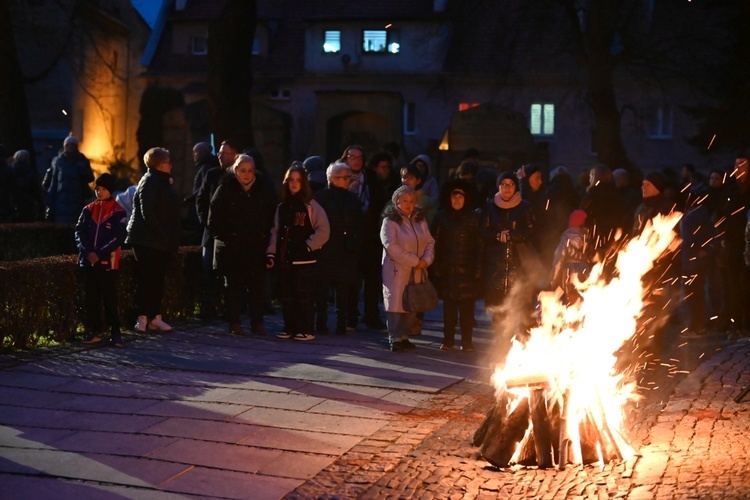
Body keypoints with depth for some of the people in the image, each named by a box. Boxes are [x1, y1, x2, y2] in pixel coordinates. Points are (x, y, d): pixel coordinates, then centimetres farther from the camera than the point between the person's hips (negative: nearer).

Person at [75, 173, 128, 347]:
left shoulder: (117, 212, -3)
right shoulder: (88, 210, 9)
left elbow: (119, 237, -8)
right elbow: (79, 232, 5)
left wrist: (100, 253, -15)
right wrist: (87, 251, -10)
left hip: (108, 262, -4)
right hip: (88, 261, 4)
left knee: (110, 299, -3)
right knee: (91, 298, 7)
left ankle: (115, 333, 0)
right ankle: (94, 331, 15)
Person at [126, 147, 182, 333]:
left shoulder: (162, 182, 19)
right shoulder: (149, 182, -12)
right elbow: (148, 213, -20)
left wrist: (170, 238, 15)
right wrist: (161, 233, -21)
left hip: (161, 242, 9)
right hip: (148, 240, -9)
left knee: (158, 280, 10)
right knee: (146, 279, -7)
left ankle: (155, 317, 13)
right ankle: (142, 318, -4)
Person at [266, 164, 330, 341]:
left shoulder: (311, 205, -3)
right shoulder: (282, 206, 14)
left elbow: (323, 231, -7)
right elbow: (275, 232, 14)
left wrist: (309, 246, -10)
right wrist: (271, 253, 6)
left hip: (304, 259, -5)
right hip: (284, 259, 6)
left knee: (304, 295, -4)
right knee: (286, 295, 8)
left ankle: (306, 330, 1)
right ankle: (290, 327, 17)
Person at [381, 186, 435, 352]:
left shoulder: (420, 220, 13)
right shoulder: (390, 221, -6)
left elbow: (430, 242, 9)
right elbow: (392, 246, -16)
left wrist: (426, 260, -10)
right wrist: (414, 261, -16)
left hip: (417, 272, 6)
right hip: (396, 271, -6)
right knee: (396, 303, -6)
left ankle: (403, 336, 17)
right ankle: (395, 339, -2)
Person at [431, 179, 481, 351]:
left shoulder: (473, 217, 4)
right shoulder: (442, 217, 7)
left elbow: (479, 244, 1)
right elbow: (435, 244, 5)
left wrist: (478, 269, -6)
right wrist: (436, 269, -2)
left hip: (467, 270, -1)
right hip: (447, 270, 1)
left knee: (467, 307, -2)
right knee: (449, 306, 5)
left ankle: (467, 341, 5)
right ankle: (448, 340, 13)